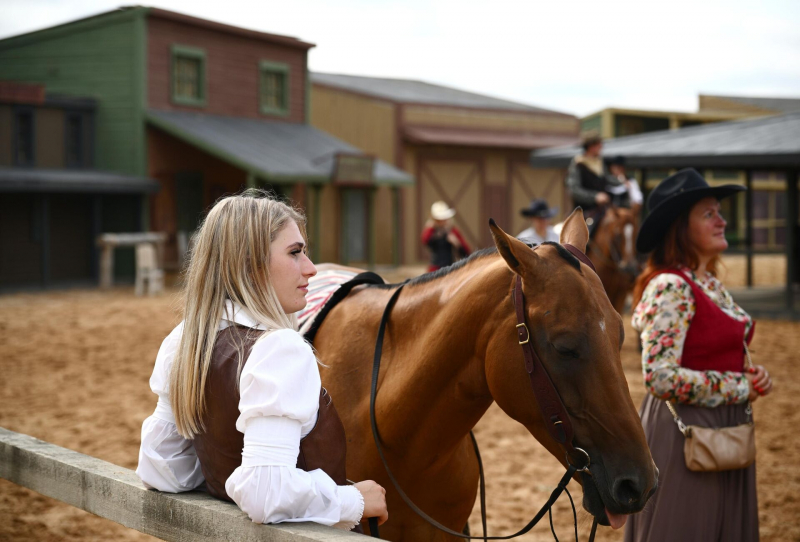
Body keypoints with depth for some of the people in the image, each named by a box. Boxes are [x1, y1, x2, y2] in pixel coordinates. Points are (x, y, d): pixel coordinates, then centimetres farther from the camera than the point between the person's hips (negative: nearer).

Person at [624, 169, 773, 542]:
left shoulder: (713, 285, 10)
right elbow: (660, 377, -26)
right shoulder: (670, 286, -17)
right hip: (685, 433, -9)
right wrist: (739, 387, -16)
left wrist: (752, 377, 0)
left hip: (726, 430, 9)